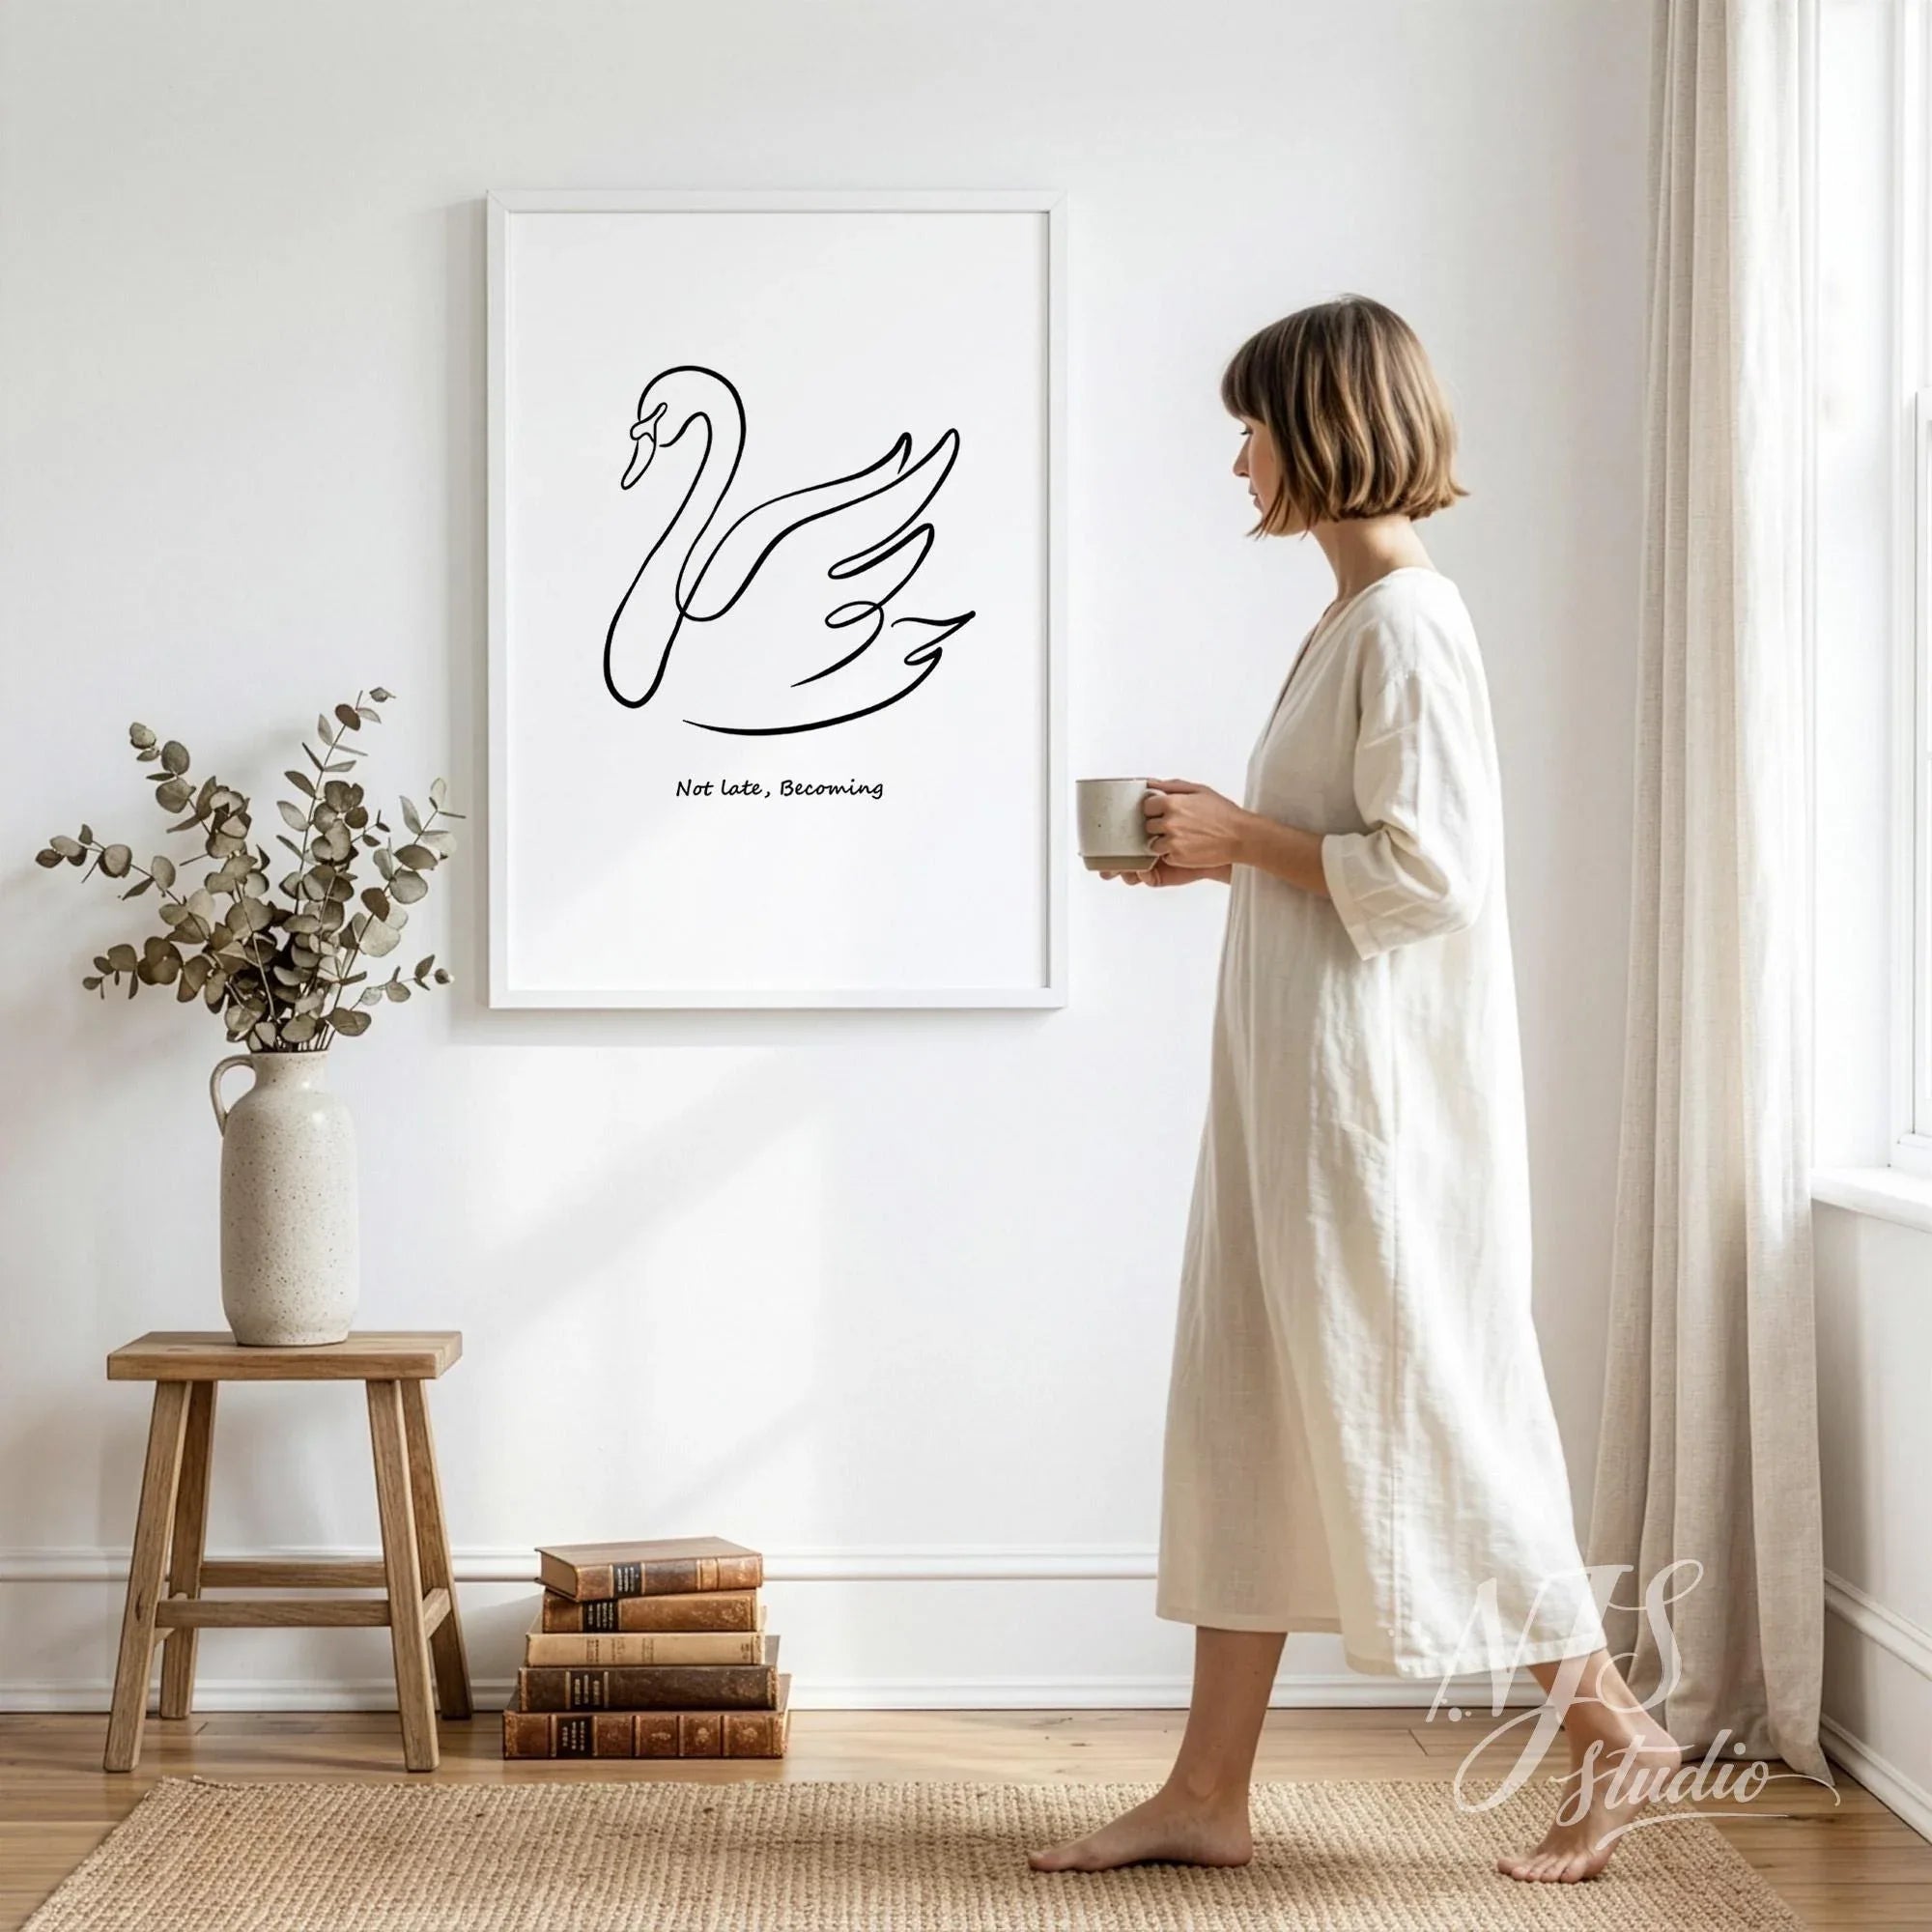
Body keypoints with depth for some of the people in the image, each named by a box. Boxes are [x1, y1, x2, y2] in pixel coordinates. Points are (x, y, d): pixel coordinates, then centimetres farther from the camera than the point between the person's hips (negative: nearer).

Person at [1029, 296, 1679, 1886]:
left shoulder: (1408, 621, -15)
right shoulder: (1350, 619, 15)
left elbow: (1428, 869, -21)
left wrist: (1244, 836, -13)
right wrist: (1223, 849, 10)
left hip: (1376, 1092, -10)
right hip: (1294, 1087, 10)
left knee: (1407, 1406, -1)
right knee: (1245, 1412, 10)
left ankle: (1613, 1725, 18)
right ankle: (1208, 1795, 17)